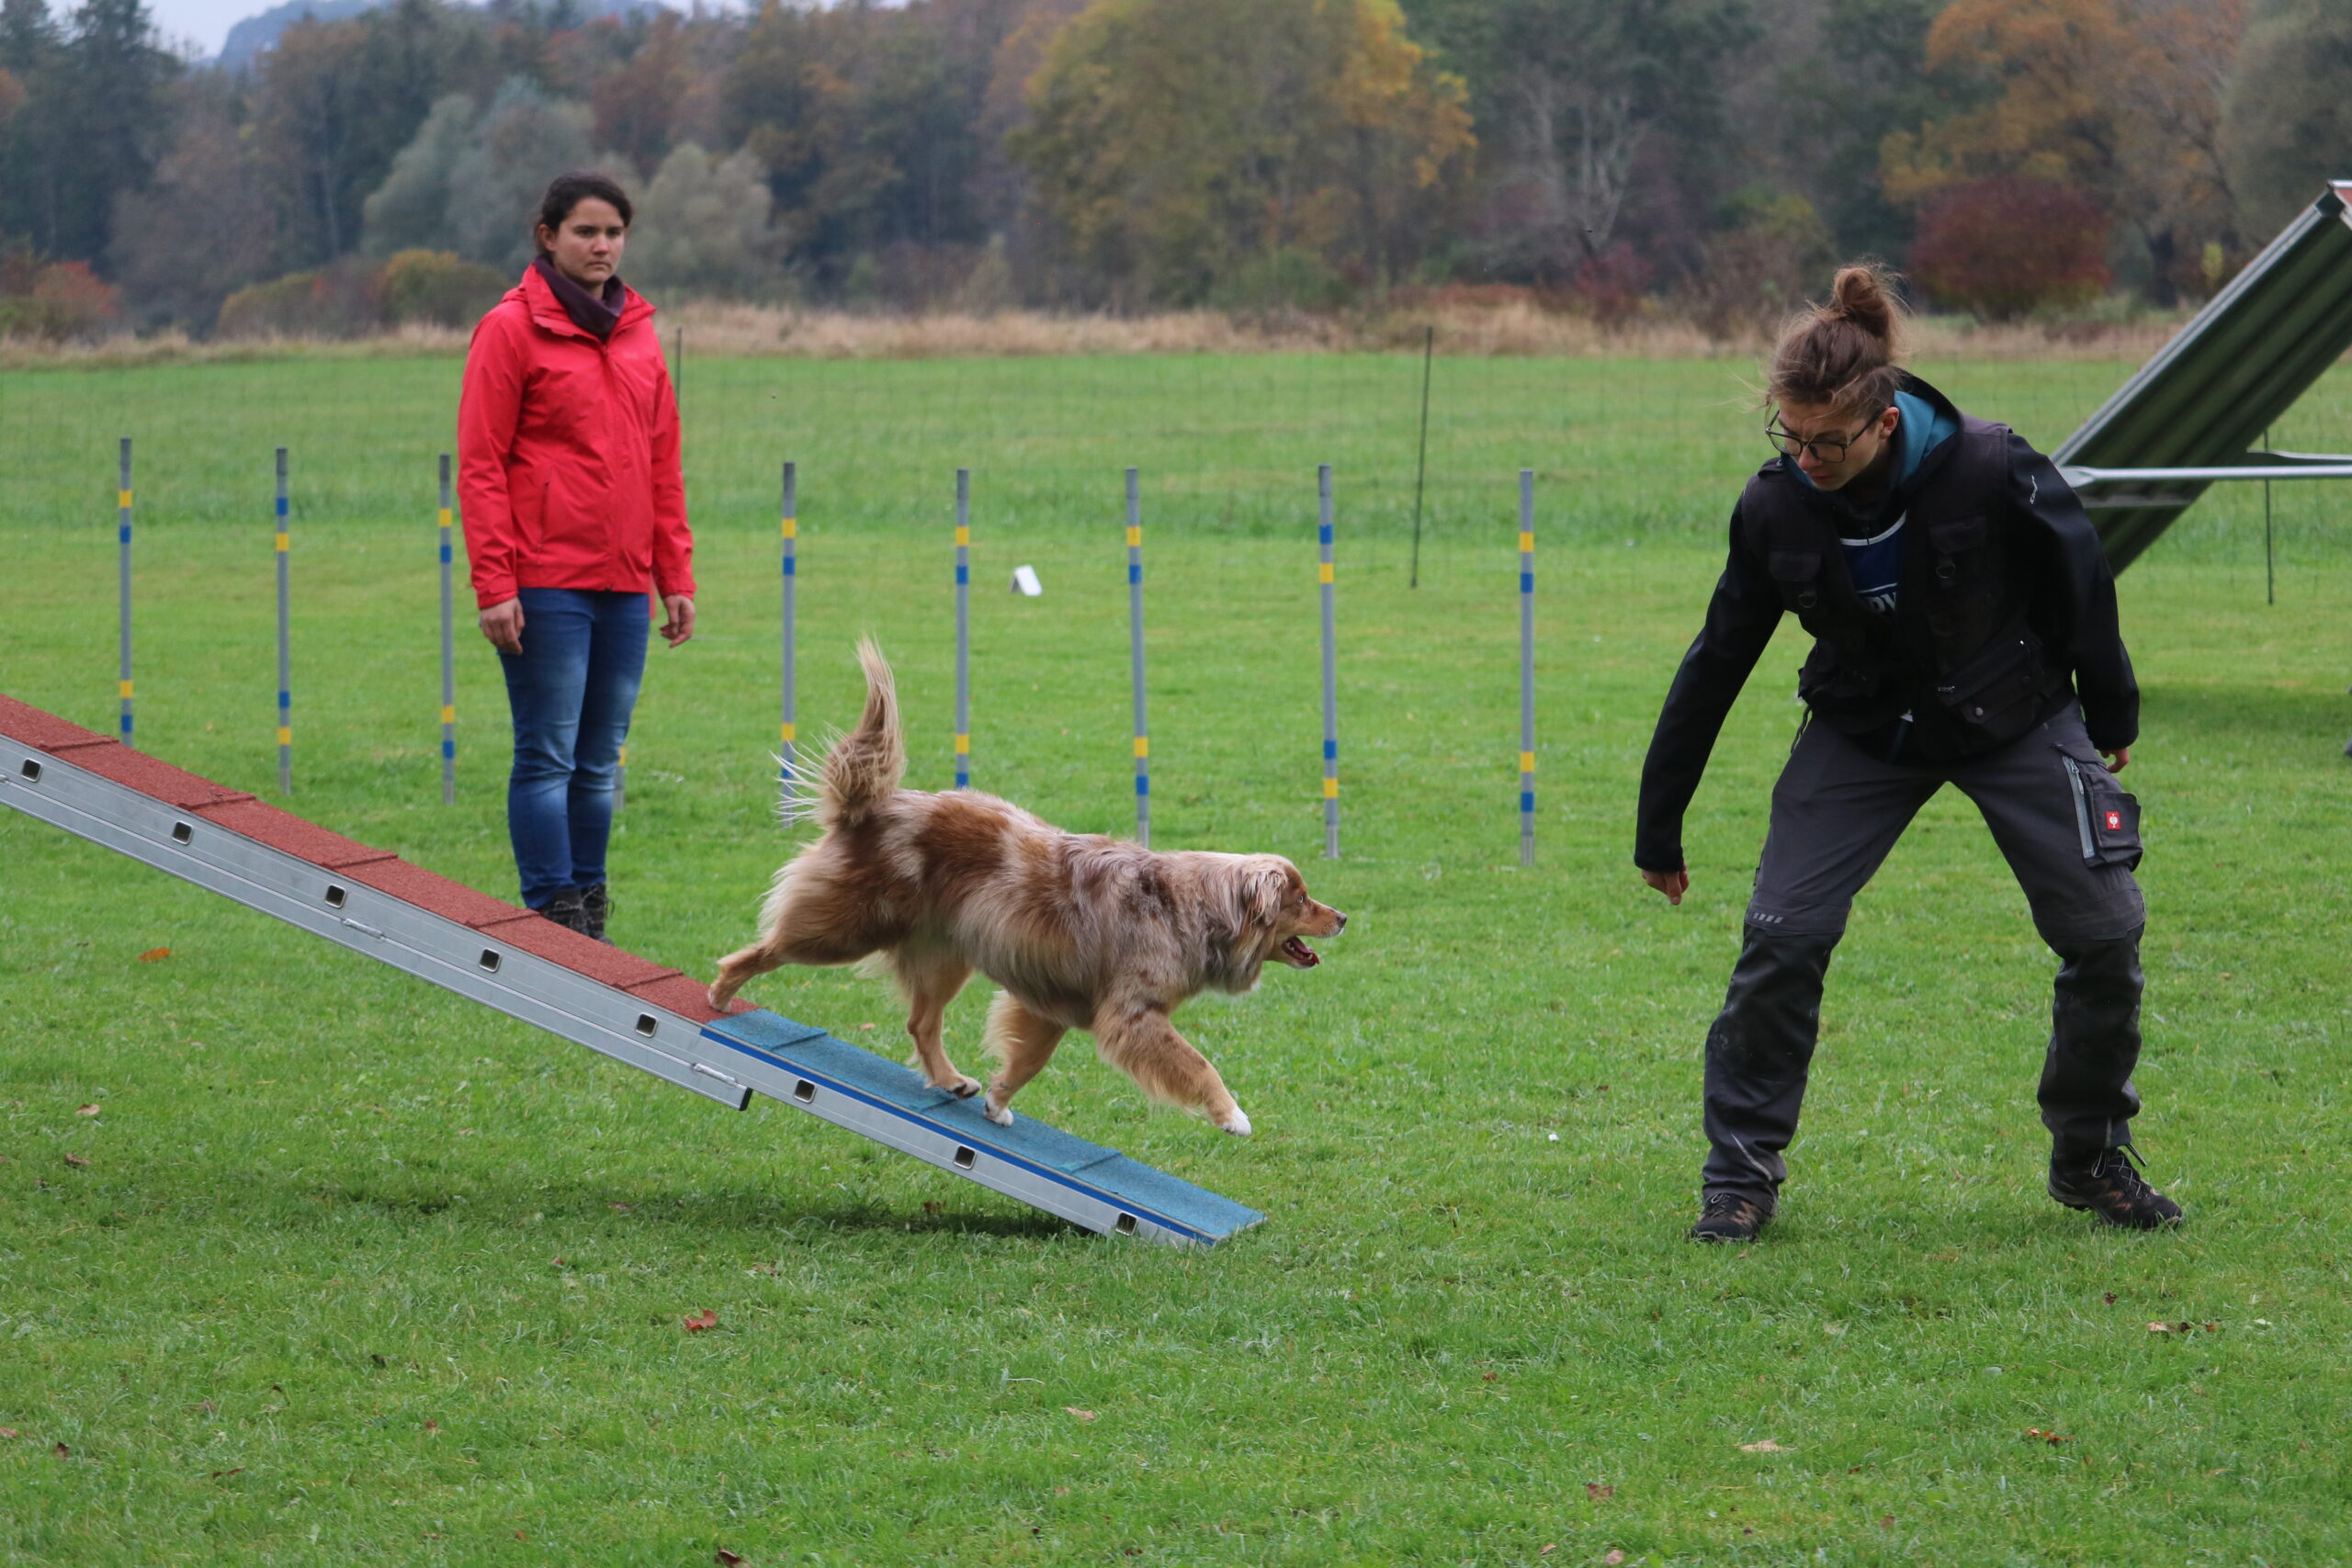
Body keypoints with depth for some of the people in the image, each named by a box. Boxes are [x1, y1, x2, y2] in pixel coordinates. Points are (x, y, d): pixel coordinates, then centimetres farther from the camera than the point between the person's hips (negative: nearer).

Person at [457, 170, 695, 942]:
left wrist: (675, 575, 12)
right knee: (548, 756, -5)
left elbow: (662, 464, 18)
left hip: (625, 587, 6)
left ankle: (589, 918, 14)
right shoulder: (513, 328, -3)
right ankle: (552, 923, -3)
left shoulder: (637, 332, 14)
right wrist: (494, 585, -13)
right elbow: (480, 465, -7)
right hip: (545, 584, -6)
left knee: (599, 762, 9)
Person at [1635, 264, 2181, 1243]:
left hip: (2015, 717, -1)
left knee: (2105, 932, -5)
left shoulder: (1988, 470, -27)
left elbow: (2081, 581, -7)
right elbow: (1717, 661, -6)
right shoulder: (1775, 507, -19)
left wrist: (2110, 717, 6)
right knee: (1783, 935, -12)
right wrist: (1658, 826, -1)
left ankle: (2092, 1160, 17)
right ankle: (1740, 1177, 2)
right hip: (1863, 734, 1)